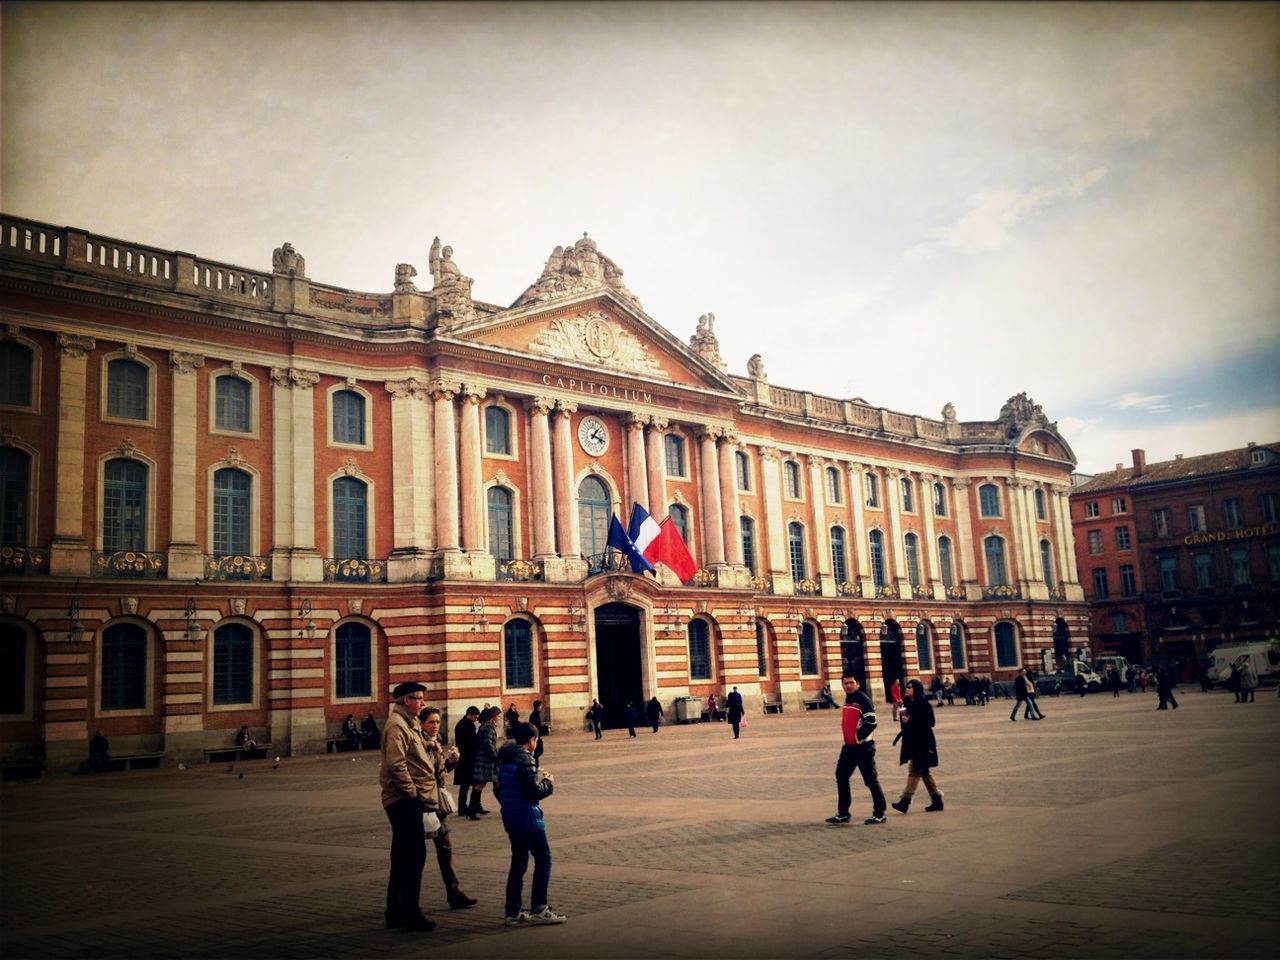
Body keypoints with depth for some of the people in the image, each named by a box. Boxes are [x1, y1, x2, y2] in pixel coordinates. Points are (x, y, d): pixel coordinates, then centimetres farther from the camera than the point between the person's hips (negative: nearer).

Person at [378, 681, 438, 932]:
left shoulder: (409, 723, 19)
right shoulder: (397, 725, -13)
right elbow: (395, 763, -23)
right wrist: (412, 792, -19)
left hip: (410, 800, 10)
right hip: (405, 800, -10)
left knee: (403, 857, 14)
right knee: (414, 855, -8)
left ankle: (396, 913, 21)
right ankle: (409, 912, -2)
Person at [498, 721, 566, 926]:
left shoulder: (504, 759, 11)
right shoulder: (524, 759, -17)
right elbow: (534, 790, -22)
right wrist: (549, 782, -3)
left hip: (511, 819, 9)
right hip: (528, 818, -9)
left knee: (518, 862, 14)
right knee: (543, 859, 1)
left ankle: (512, 911, 15)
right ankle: (539, 909, 1)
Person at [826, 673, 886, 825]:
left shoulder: (863, 700, -15)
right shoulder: (847, 700, 13)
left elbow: (871, 722, -22)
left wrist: (858, 736, -17)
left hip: (863, 746, -9)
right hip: (849, 746, 9)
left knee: (871, 780, -2)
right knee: (841, 777, 10)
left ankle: (879, 814, 8)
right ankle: (843, 813, 18)